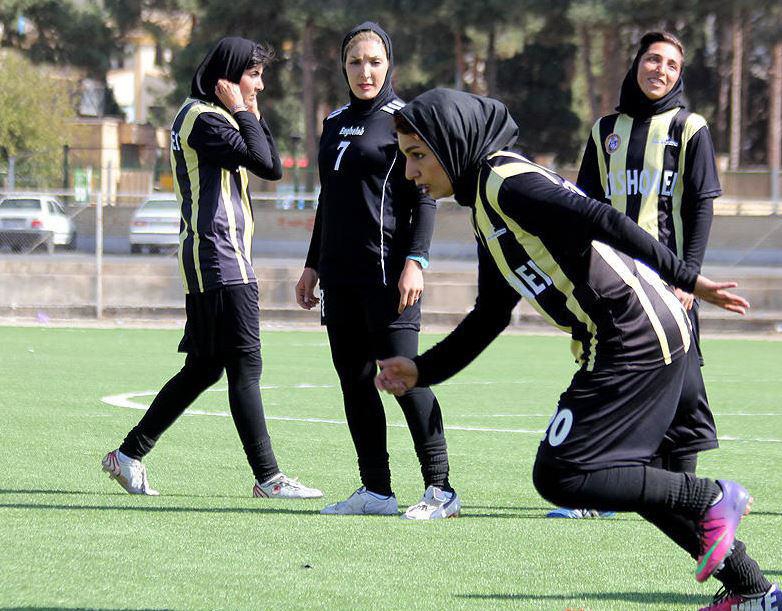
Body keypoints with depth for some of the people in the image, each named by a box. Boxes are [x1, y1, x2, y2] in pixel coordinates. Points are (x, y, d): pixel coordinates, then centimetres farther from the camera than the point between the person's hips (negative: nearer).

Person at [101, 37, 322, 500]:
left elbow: (274, 168, 16)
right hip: (220, 259, -11)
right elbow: (263, 162, -22)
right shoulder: (202, 118, -11)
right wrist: (242, 112, -10)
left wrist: (252, 115, 8)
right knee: (246, 366, -9)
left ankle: (130, 454, 16)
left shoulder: (214, 117, 22)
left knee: (203, 369, 12)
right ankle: (267, 476, -8)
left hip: (212, 263, 11)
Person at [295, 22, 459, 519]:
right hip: (340, 274, 7)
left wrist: (415, 261, -17)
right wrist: (313, 265, 22)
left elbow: (425, 198, -8)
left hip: (388, 268, -7)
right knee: (354, 381, 5)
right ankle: (376, 491, 9)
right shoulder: (335, 123, 17)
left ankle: (440, 489, -7)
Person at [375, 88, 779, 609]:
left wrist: (688, 279, -24)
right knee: (621, 473, 19)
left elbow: (603, 222, -22)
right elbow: (489, 318, 26)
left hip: (637, 339, -10)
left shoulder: (507, 182, -12)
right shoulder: (487, 205, 20)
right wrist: (421, 370, 19)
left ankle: (712, 498, -1)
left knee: (558, 476, -9)